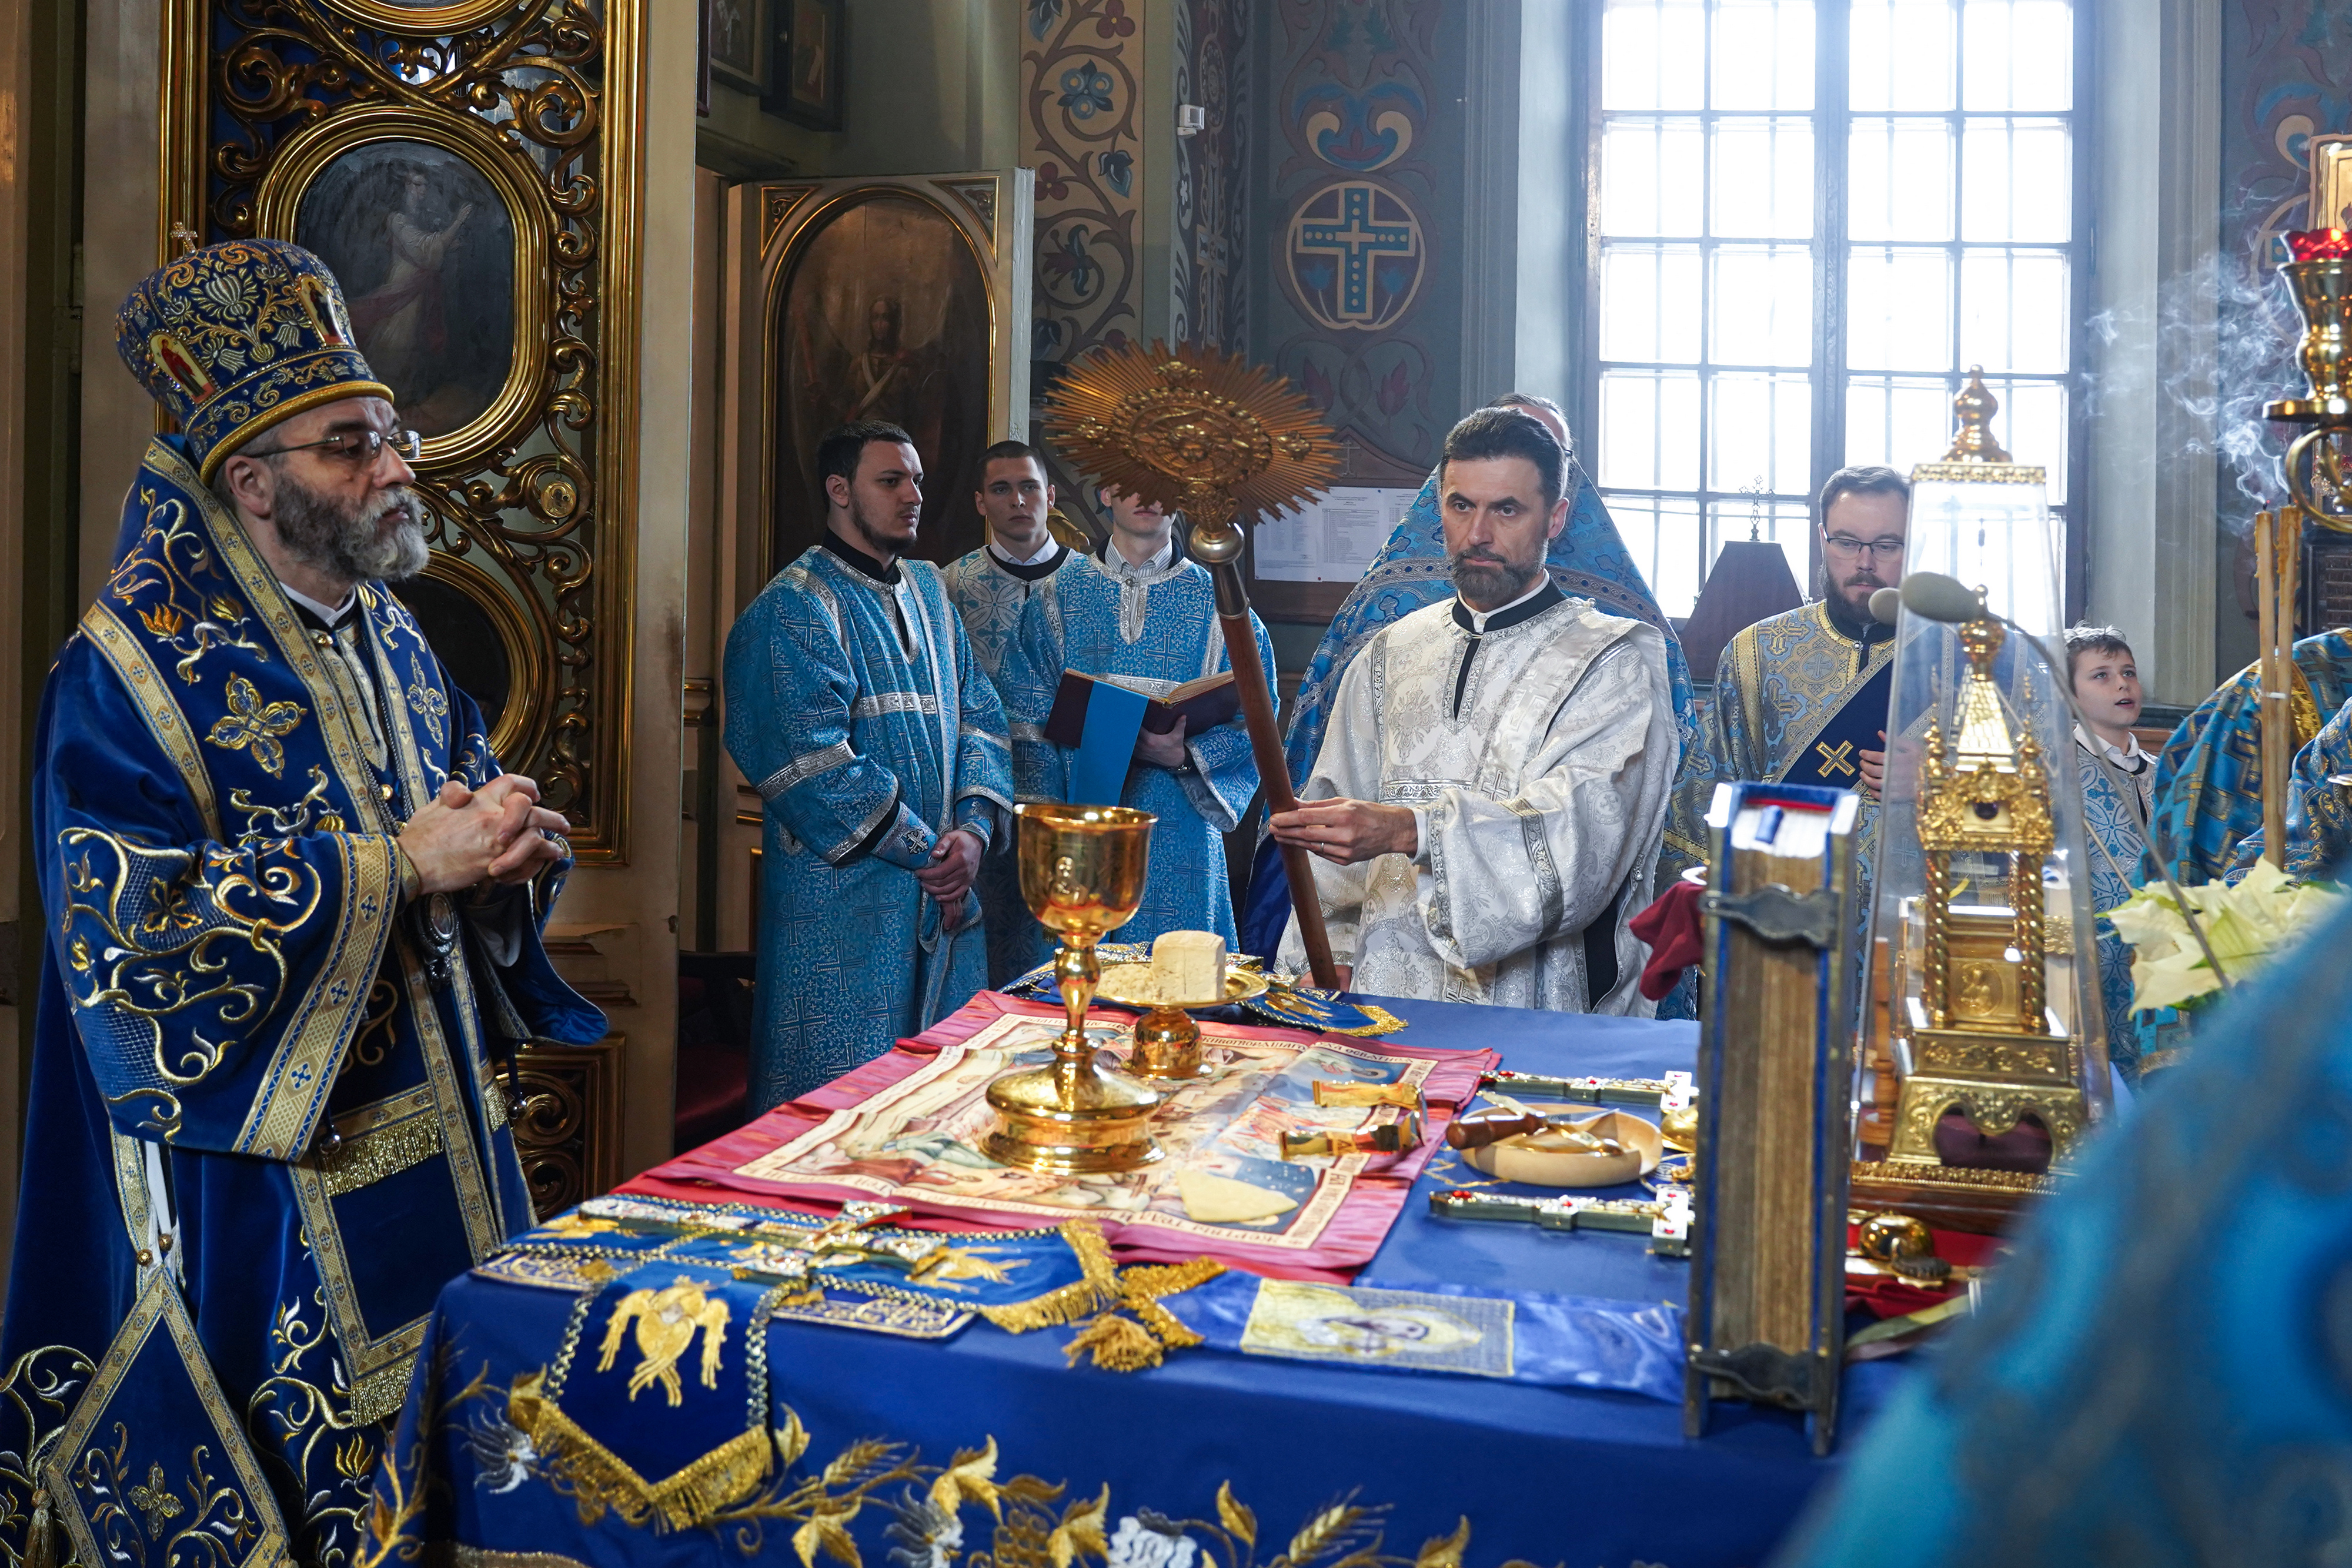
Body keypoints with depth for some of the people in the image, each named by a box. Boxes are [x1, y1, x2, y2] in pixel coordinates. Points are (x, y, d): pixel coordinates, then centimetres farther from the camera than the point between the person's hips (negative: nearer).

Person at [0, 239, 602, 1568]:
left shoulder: (390, 637, 10)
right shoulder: (135, 668, -13)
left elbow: (466, 793, 19)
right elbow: (132, 931, -21)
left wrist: (504, 845, -6)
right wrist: (403, 866, -24)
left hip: (431, 1135, 7)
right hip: (254, 1193, -6)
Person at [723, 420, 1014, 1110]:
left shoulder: (928, 591, 14)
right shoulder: (795, 608, -10)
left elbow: (979, 711, 9)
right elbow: (819, 765, -18)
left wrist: (974, 826, -7)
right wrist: (924, 850, -15)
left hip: (944, 893, 7)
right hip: (845, 892, -7)